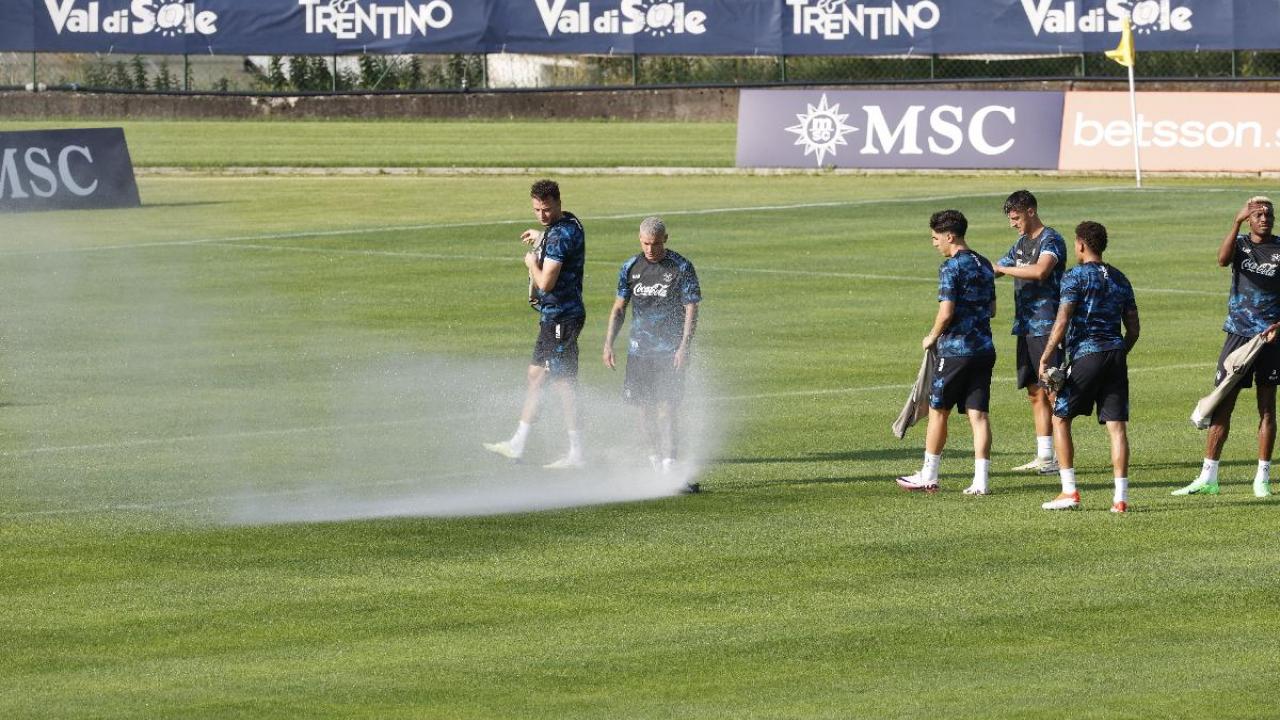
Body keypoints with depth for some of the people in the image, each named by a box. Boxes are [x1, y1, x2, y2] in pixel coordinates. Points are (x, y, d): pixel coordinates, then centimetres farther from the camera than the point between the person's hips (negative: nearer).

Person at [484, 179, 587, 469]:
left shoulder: (560, 235, -21)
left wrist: (532, 262, -7)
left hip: (561, 317, -11)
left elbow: (545, 282, -26)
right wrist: (540, 238, 44)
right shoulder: (570, 223, 11)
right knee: (535, 376, 15)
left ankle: (576, 454, -2)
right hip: (553, 316, 11)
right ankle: (517, 445, 21)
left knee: (564, 384, -6)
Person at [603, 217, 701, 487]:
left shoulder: (681, 268, -3)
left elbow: (691, 310, -5)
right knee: (646, 410, 4)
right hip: (639, 350, 4)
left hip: (671, 353, -4)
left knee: (666, 409, -11)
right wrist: (608, 344, 5)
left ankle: (670, 469, -13)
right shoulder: (631, 267, 8)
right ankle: (656, 463, 16)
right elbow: (619, 308, 14)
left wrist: (684, 348, -15)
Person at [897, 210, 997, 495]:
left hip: (955, 350, -7)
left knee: (938, 410, 7)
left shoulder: (951, 267, -12)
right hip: (984, 348, 7)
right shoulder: (985, 265, 12)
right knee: (978, 414, 3)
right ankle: (981, 480, -4)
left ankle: (928, 476, 16)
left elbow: (946, 311, -17)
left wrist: (932, 337, -1)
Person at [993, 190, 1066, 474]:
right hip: (1026, 327, 9)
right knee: (1035, 392, 9)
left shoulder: (1051, 240, -10)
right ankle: (1043, 456, 13)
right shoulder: (1022, 244, 18)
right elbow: (993, 270, 29)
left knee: (1052, 392, -8)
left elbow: (1040, 271, -28)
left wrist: (1001, 268, -21)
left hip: (1047, 326, -9)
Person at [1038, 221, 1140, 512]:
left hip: (1085, 355, -5)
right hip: (1116, 355, 5)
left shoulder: (1075, 276, -4)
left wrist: (1045, 357, -9)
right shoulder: (1120, 280, 15)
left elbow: (1062, 322, -12)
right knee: (1117, 425, 1)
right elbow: (1133, 327, 15)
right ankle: (1121, 497, -5)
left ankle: (1069, 491, 3)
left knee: (1060, 418, 8)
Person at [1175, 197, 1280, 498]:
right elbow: (1223, 259, -20)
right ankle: (1208, 477, 1)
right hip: (1238, 334, 0)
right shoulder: (1240, 244, 3)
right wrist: (1237, 222, -30)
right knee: (1223, 405, -1)